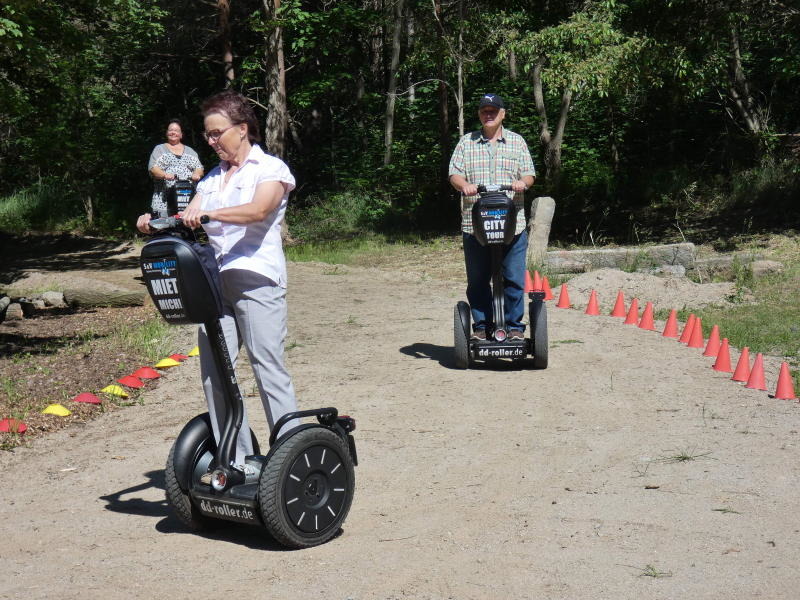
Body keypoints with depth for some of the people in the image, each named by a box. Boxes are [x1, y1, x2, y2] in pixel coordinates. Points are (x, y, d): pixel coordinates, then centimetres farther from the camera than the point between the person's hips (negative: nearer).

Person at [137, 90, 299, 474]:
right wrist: (155, 223, -8)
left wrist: (208, 214, -31)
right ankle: (235, 460, 8)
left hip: (257, 280, -6)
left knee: (267, 365, -7)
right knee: (213, 368, 2)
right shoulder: (212, 179, 22)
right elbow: (187, 222, 12)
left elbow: (258, 210, -18)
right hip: (215, 281, 7)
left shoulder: (270, 169, 1)